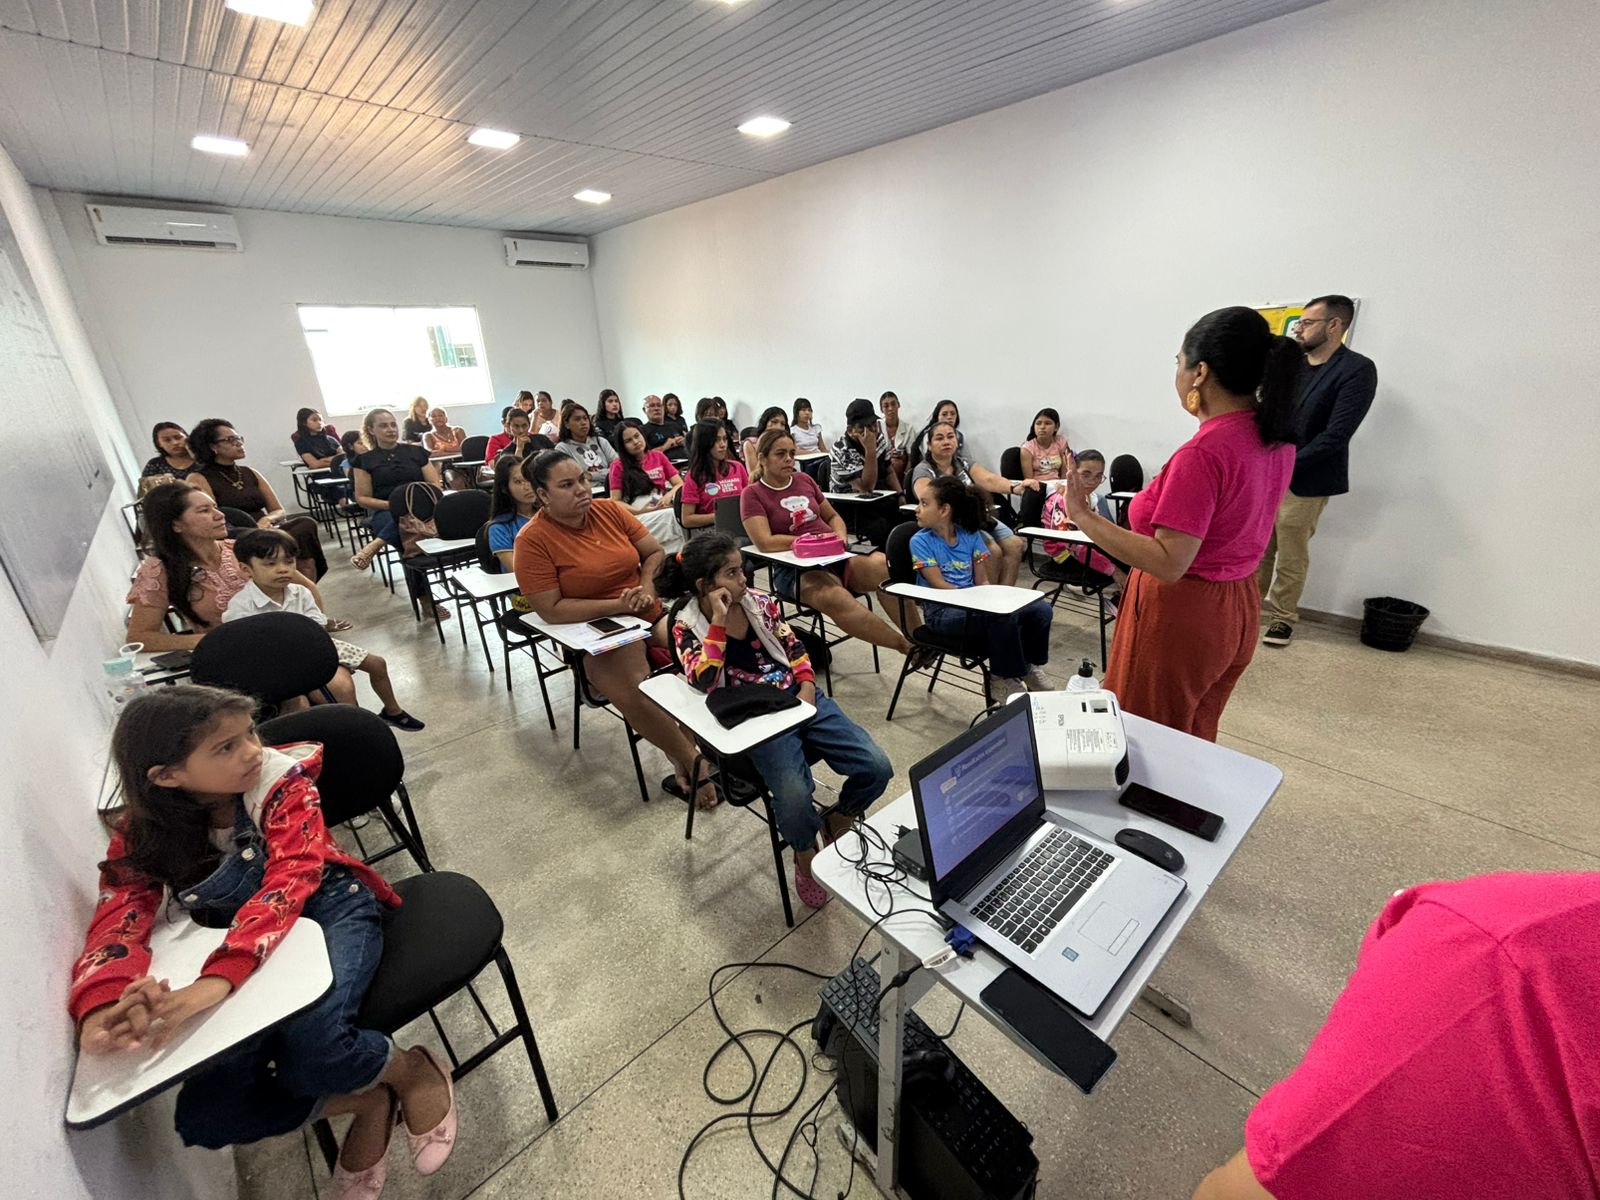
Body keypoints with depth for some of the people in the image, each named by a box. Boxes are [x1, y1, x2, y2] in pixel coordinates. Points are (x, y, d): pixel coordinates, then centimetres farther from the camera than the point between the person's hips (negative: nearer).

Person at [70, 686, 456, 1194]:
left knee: (308, 1045, -31)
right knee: (202, 1118, -12)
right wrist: (102, 1008, -38)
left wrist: (217, 980, -44)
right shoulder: (141, 832, -6)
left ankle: (412, 1070, 0)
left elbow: (290, 883, -29)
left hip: (329, 912, -4)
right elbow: (118, 919, -16)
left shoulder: (281, 780, -18)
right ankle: (365, 1103, 10)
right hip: (245, 943, 5)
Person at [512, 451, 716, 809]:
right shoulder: (532, 540, -9)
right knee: (635, 694, -32)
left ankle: (682, 767, -7)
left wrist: (647, 586, -10)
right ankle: (692, 762, -8)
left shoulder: (610, 509, 4)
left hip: (652, 616, 5)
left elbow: (654, 553, 11)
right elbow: (551, 610, -12)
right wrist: (616, 605, -18)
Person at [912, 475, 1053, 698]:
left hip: (973, 604, 5)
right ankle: (1006, 679, -10)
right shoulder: (920, 541, -4)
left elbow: (982, 581, 6)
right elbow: (939, 586, -12)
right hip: (942, 611, -5)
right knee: (1004, 615, -32)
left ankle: (1030, 667, 9)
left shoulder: (971, 535, 8)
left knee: (1041, 609, -13)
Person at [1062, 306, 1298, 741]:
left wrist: (1082, 516, -29)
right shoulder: (1275, 438, 2)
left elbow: (1168, 564, -30)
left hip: (1179, 612, -9)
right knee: (1195, 741, 25)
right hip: (1237, 610, 9)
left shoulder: (1203, 453, -25)